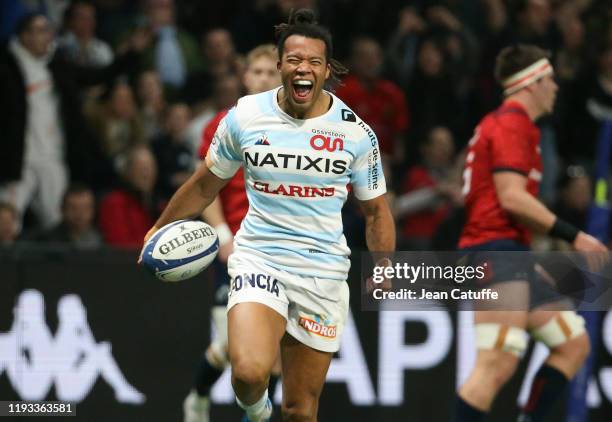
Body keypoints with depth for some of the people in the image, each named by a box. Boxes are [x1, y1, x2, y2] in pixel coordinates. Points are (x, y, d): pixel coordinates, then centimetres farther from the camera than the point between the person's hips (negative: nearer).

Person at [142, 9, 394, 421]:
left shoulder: (356, 131, -1)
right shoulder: (245, 116, -1)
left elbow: (375, 209, 10)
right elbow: (207, 183, 15)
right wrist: (161, 229, 20)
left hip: (324, 271, 1)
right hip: (258, 260, -1)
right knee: (250, 371, -27)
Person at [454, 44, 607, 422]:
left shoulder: (501, 123, 24)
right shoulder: (512, 123, -8)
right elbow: (512, 197, -18)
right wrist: (572, 235, -15)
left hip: (511, 255, 11)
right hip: (498, 251, -11)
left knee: (575, 343, 11)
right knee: (499, 363, -21)